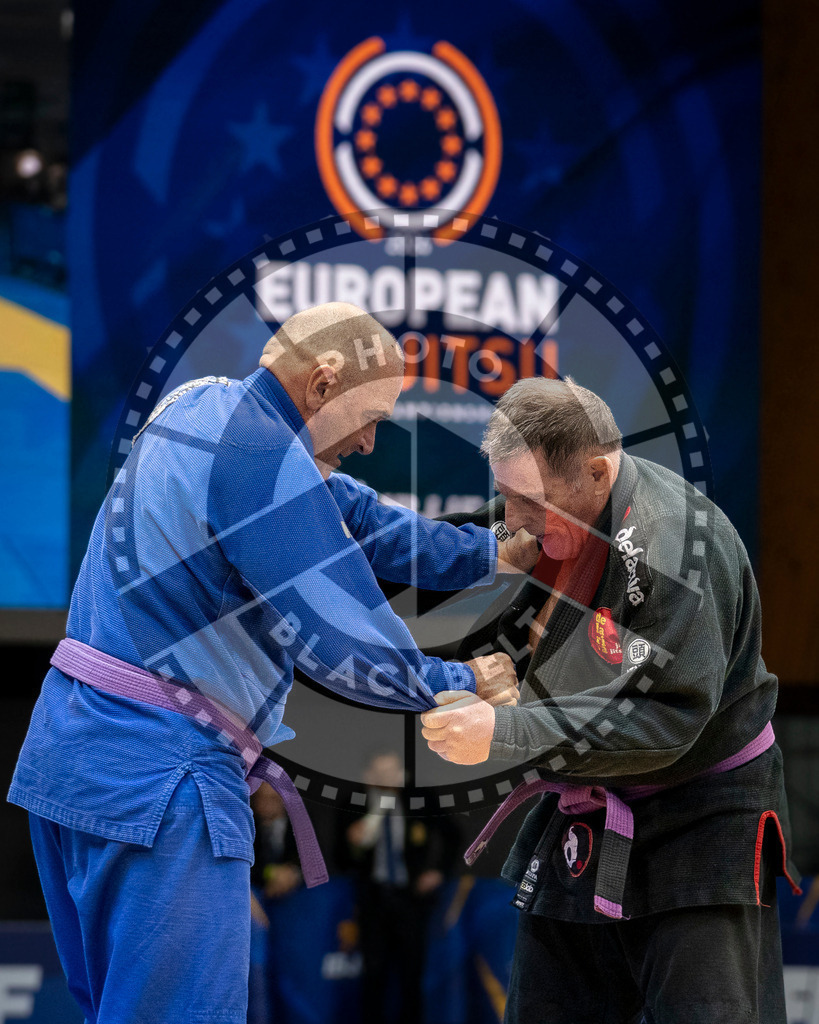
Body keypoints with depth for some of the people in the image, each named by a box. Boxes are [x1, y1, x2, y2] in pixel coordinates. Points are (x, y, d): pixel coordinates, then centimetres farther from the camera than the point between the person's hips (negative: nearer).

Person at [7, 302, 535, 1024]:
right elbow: (347, 644, -17)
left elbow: (358, 521, 21)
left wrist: (500, 554, 19)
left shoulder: (204, 405, 14)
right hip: (159, 781, -11)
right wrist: (462, 683, 0)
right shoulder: (263, 457, -17)